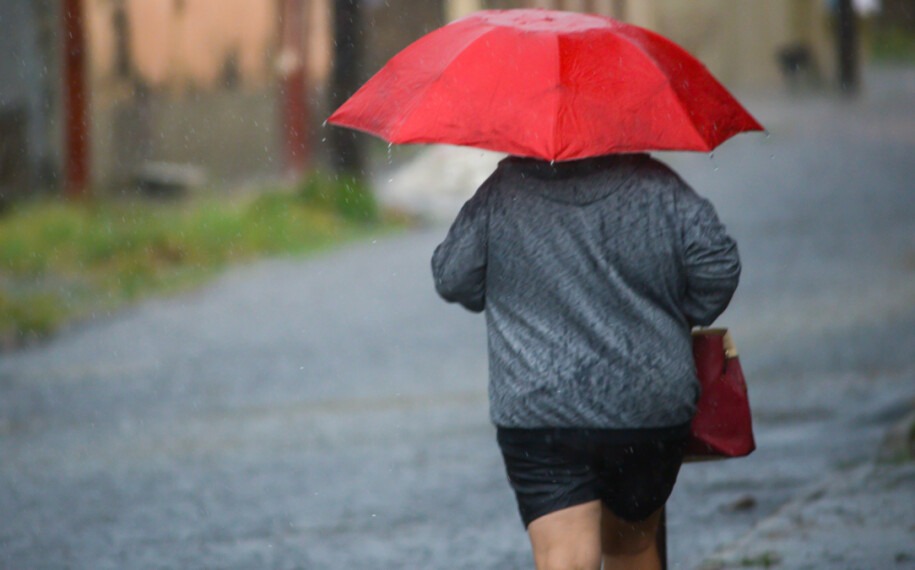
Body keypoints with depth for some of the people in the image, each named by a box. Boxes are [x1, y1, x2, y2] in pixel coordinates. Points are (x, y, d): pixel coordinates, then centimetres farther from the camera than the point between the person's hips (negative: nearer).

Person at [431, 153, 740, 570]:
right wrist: (681, 319, 16)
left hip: (537, 411, -2)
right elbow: (717, 264, -4)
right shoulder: (656, 185, 1)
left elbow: (451, 278, 3)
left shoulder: (505, 191, -1)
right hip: (652, 410, 2)